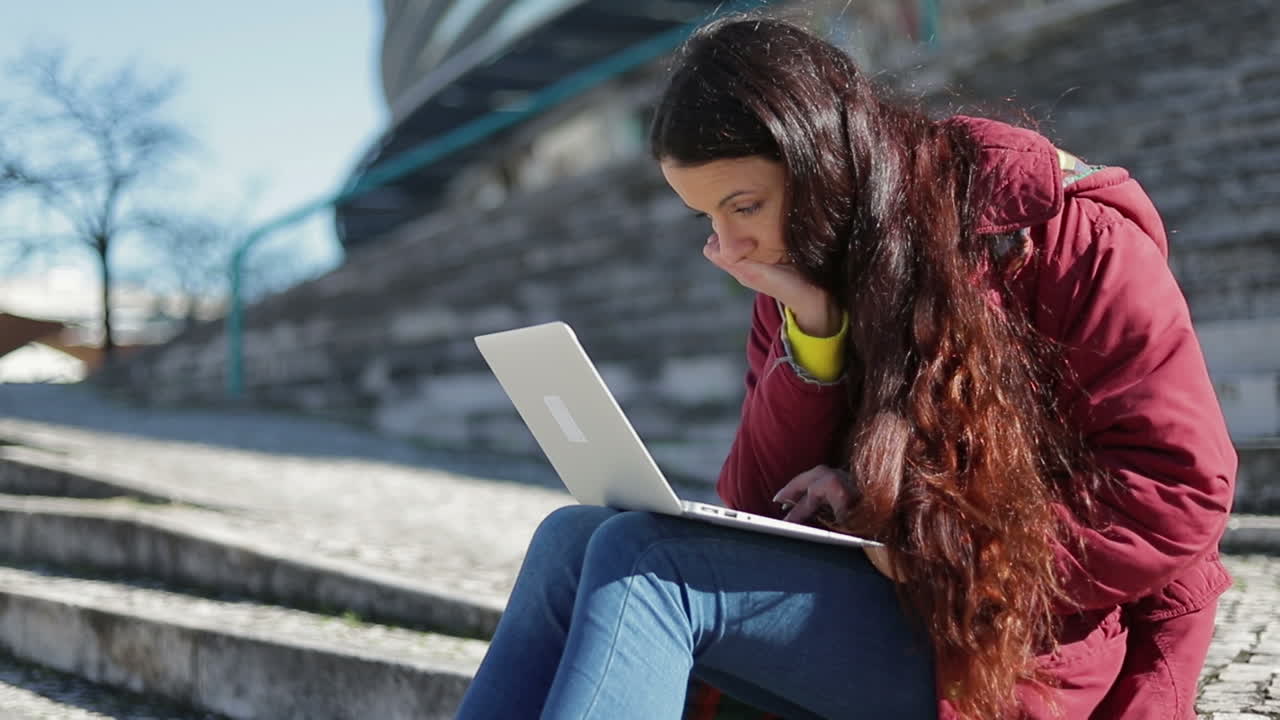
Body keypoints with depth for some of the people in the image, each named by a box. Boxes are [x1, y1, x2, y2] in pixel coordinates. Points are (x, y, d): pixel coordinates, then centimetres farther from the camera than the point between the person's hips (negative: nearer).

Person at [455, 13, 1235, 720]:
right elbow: (760, 508, 2)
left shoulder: (1058, 235, -10)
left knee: (640, 562, -24)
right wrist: (812, 329, -12)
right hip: (872, 616, 6)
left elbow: (1185, 489, -12)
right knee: (576, 538, -14)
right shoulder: (801, 277, 8)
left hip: (1021, 643, -6)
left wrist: (955, 553, -18)